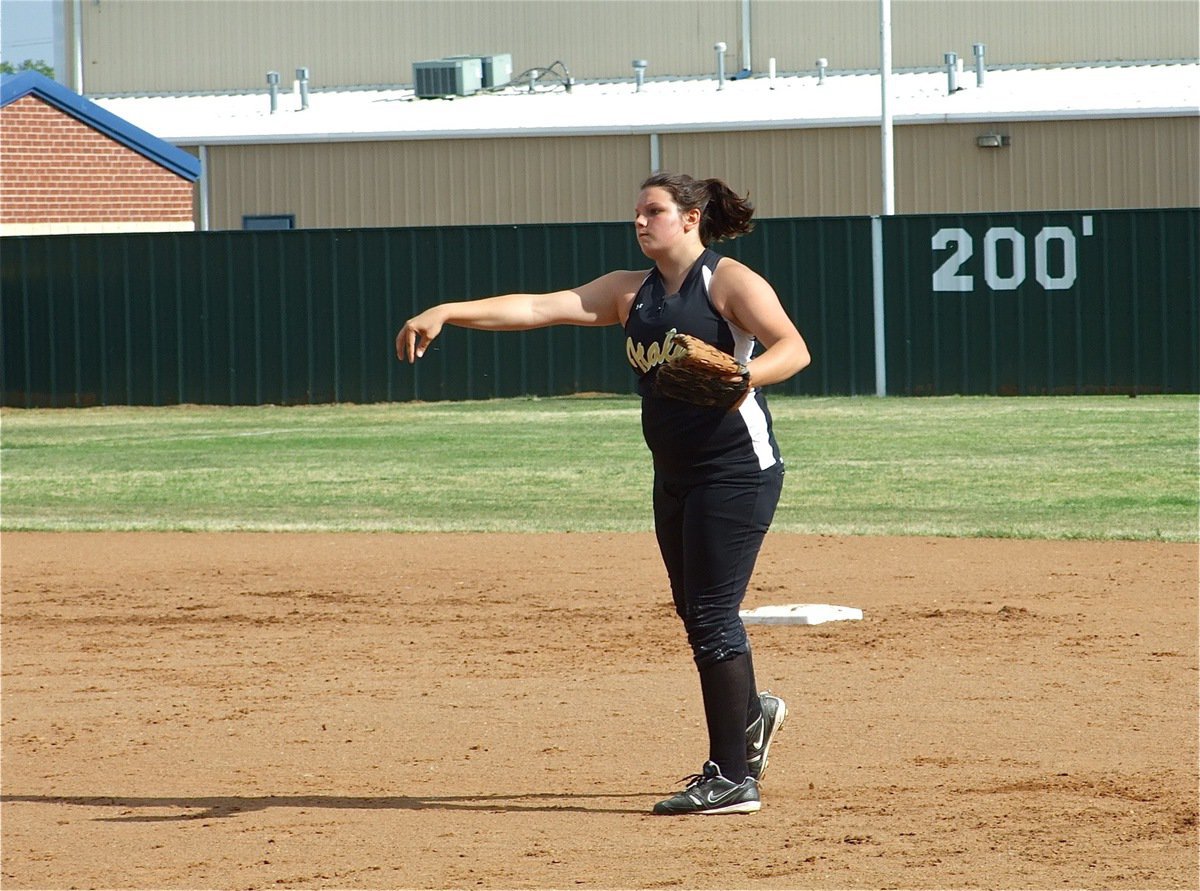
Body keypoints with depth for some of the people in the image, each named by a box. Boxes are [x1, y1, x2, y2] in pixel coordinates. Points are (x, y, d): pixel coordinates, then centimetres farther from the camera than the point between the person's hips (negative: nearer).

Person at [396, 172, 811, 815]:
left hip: (737, 470, -8)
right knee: (695, 615, 15)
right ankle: (751, 715, 41)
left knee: (711, 615, -10)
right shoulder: (630, 291, 13)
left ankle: (734, 779, -6)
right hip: (675, 475, 8)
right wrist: (447, 313, -7)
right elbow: (540, 307, 4)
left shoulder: (729, 281, -6)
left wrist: (745, 373, -37)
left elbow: (794, 348, -17)